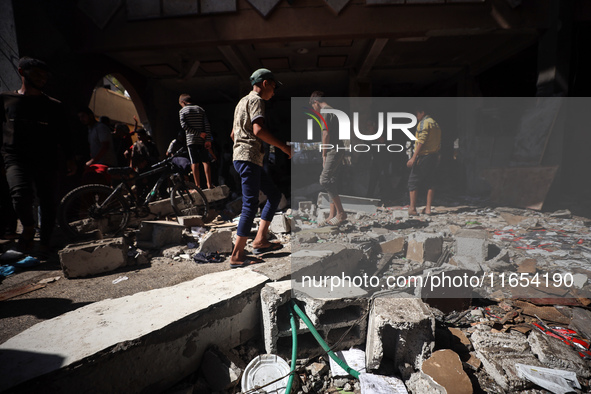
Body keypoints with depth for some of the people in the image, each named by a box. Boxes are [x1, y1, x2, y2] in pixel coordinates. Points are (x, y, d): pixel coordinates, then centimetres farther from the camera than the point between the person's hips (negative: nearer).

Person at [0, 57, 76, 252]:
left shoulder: (54, 106, 13)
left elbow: (62, 134, 11)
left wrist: (69, 159, 3)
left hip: (46, 161, 1)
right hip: (16, 158, -1)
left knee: (49, 203, 1)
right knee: (22, 194, -26)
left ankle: (45, 242, 18)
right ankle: (28, 227, 3)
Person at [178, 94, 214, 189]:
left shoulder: (182, 111, 3)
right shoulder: (200, 109, 11)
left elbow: (184, 125, -10)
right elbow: (207, 125, 1)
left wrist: (199, 134, -10)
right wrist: (208, 139, -3)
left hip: (191, 140, -2)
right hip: (202, 140, 3)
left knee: (194, 163, -1)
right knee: (205, 161, 5)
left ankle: (198, 185, -2)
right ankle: (209, 184, 1)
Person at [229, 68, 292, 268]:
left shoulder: (243, 101, 26)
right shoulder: (255, 100, -5)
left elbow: (233, 134, 29)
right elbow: (258, 130, -23)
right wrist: (285, 147, -17)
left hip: (242, 157, 10)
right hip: (249, 158, -10)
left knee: (274, 194, 12)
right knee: (250, 205, -11)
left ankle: (260, 240, 10)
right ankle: (237, 255, -5)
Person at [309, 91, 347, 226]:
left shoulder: (325, 112, -6)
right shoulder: (333, 111, 23)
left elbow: (326, 134, -15)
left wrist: (324, 155, -9)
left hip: (333, 151, -10)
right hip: (338, 149, 10)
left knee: (324, 180, -12)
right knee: (331, 182, 8)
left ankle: (341, 212, -9)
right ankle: (332, 215, 11)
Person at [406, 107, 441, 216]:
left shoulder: (424, 122, -7)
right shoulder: (436, 124, 20)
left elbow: (421, 141, -18)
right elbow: (439, 144, 18)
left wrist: (413, 158, -20)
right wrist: (436, 157, 22)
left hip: (423, 156, -8)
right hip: (434, 156, 8)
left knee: (413, 181, -2)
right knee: (430, 183, 8)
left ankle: (412, 208, -3)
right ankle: (428, 208, 9)